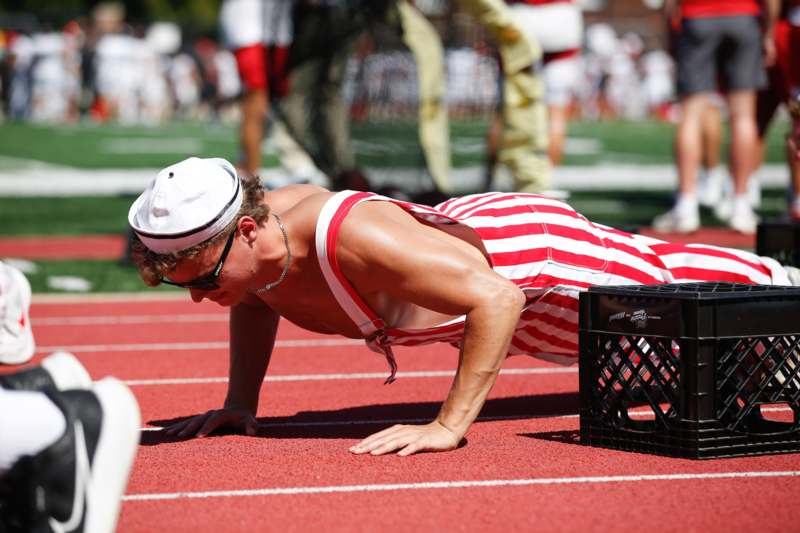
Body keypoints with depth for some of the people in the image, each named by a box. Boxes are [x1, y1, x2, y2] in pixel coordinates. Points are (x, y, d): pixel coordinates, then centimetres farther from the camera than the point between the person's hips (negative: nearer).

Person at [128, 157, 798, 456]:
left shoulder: (353, 239, -46)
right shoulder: (245, 249, -22)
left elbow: (496, 298, -46)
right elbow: (256, 301, 5)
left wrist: (449, 426, -47)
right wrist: (240, 403, -4)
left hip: (529, 247, -8)